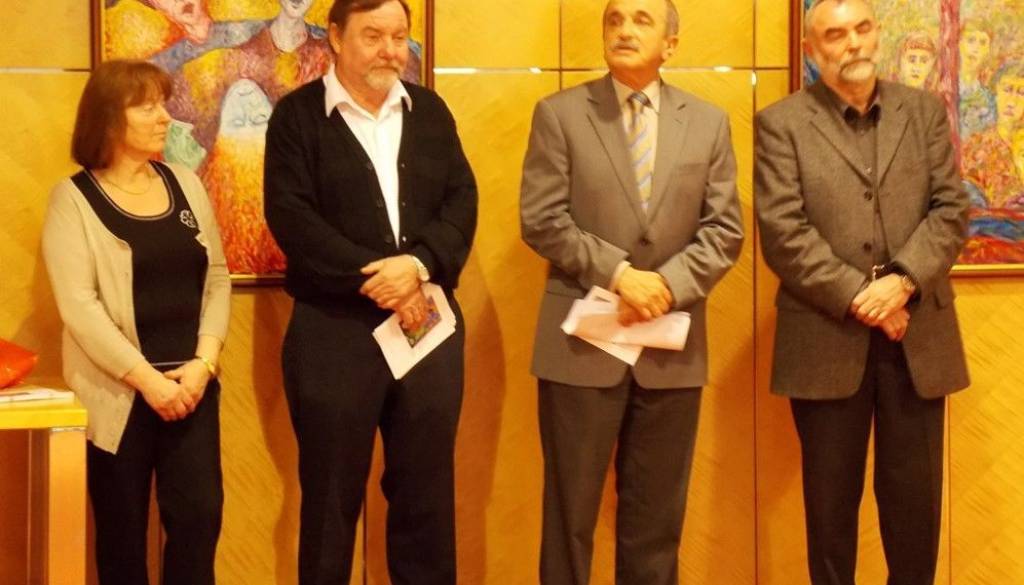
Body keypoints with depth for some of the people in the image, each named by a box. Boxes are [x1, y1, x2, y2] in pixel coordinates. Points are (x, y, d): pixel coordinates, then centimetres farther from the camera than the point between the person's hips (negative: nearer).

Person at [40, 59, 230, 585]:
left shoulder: (185, 184, 10)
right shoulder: (74, 198, -4)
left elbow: (217, 278, 7)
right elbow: (78, 305, -13)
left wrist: (203, 363, -7)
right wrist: (145, 378, -17)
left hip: (190, 384, 4)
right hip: (117, 393, -3)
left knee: (198, 515, -2)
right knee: (122, 528, 4)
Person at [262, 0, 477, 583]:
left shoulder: (431, 110, 12)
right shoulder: (298, 114, 0)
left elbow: (462, 201, 4)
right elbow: (290, 215, -10)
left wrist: (419, 263, -14)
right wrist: (373, 277, -16)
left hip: (428, 323, 3)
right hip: (333, 330, -3)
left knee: (428, 490, 8)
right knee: (332, 494, 5)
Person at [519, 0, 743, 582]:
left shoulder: (709, 122, 8)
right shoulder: (560, 114, 0)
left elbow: (725, 229, 3)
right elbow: (542, 220, -7)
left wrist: (669, 284, -13)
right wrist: (618, 273, -17)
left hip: (672, 343, 2)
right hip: (582, 338, -2)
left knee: (657, 513, 9)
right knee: (570, 508, 4)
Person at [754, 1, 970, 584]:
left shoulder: (925, 111, 9)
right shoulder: (781, 123, 0)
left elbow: (952, 209, 1)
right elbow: (783, 233, -9)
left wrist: (902, 281, -14)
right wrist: (859, 299, -14)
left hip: (918, 337, 2)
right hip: (827, 340, -2)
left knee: (915, 496, 7)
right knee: (830, 498, 7)